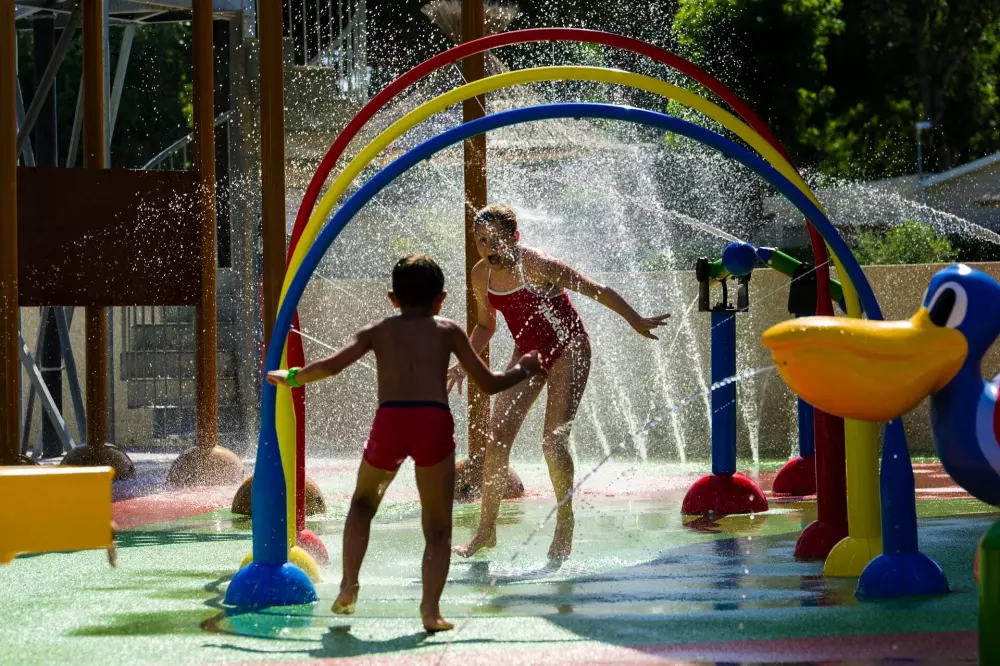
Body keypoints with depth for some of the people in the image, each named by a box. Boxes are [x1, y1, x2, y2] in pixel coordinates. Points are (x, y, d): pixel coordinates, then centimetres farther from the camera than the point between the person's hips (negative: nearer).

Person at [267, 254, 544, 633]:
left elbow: (331, 366, 5)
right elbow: (488, 384, 19)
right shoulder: (447, 331, 19)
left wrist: (292, 378, 22)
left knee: (364, 501, 29)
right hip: (434, 421, -1)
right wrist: (523, 370, 37)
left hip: (389, 421, 1)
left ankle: (348, 588, 19)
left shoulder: (378, 331, 19)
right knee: (438, 528, 9)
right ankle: (430, 609, -8)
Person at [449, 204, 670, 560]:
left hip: (567, 350, -6)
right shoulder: (481, 275, -5)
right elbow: (485, 324, 13)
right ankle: (487, 529, 4)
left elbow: (596, 290, -17)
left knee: (554, 439, -14)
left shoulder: (538, 265, -25)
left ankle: (565, 528, 1)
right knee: (498, 435, -4)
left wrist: (635, 321, -12)